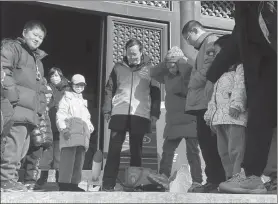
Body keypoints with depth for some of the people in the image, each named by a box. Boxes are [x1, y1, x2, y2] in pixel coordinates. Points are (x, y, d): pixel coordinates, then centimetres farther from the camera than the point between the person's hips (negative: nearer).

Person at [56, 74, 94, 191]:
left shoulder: (83, 101, 29)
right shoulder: (67, 98, 6)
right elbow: (60, 115, -6)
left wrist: (90, 127, 15)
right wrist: (63, 128, -20)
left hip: (82, 135, 8)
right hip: (70, 134, -8)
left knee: (79, 160, 7)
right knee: (68, 159, -13)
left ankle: (74, 183, 12)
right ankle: (64, 184, -12)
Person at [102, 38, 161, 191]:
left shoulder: (149, 68, 8)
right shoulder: (118, 67, 10)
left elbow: (156, 92, 9)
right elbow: (109, 89, 10)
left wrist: (155, 113, 1)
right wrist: (107, 110, 2)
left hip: (141, 115, 0)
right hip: (119, 113, 1)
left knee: (136, 151, 6)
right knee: (114, 150, -1)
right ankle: (108, 184, 4)